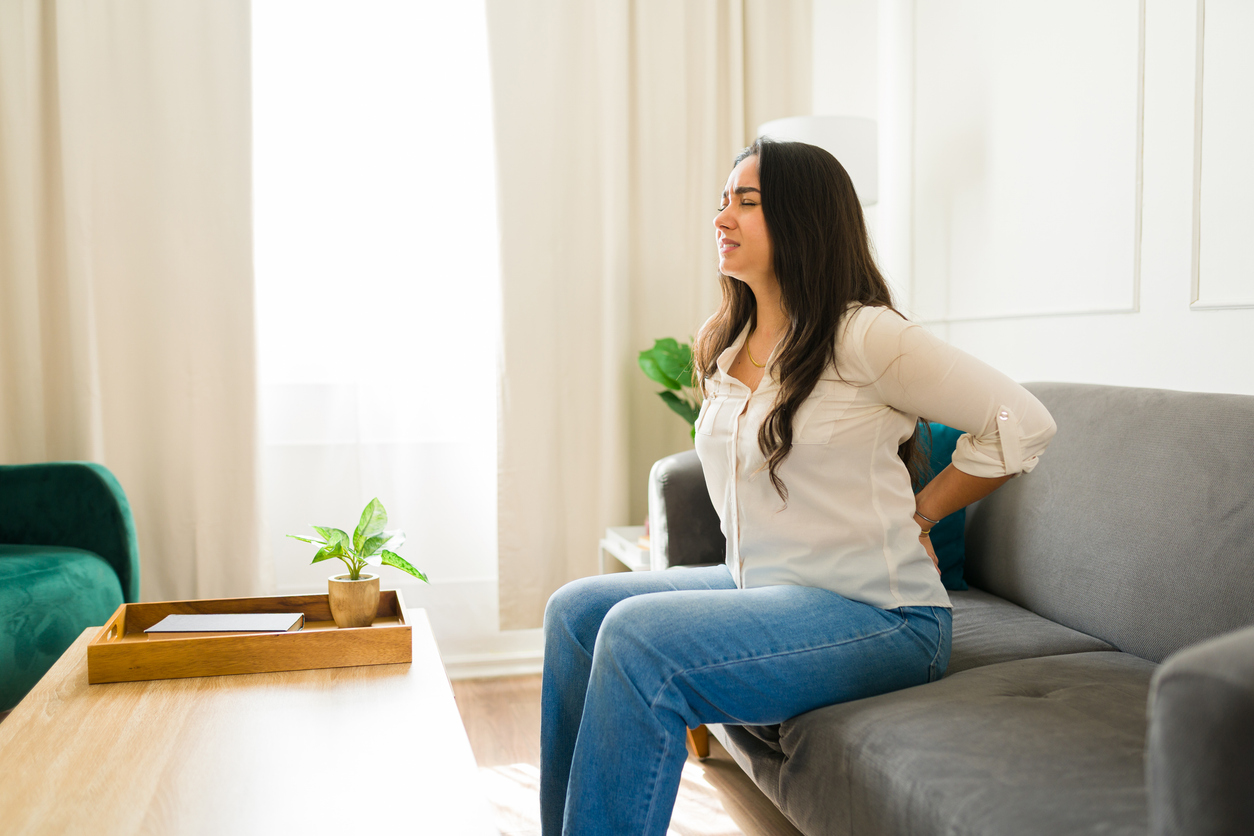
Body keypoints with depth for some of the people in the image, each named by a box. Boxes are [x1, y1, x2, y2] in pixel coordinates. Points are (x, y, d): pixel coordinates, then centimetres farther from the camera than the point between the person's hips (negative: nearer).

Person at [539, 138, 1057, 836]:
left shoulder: (865, 336, -14)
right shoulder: (723, 347, 10)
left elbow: (1023, 424, -10)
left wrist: (916, 517, -3)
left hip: (872, 615, -8)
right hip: (755, 586, 8)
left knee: (638, 637, -25)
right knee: (575, 610, -3)